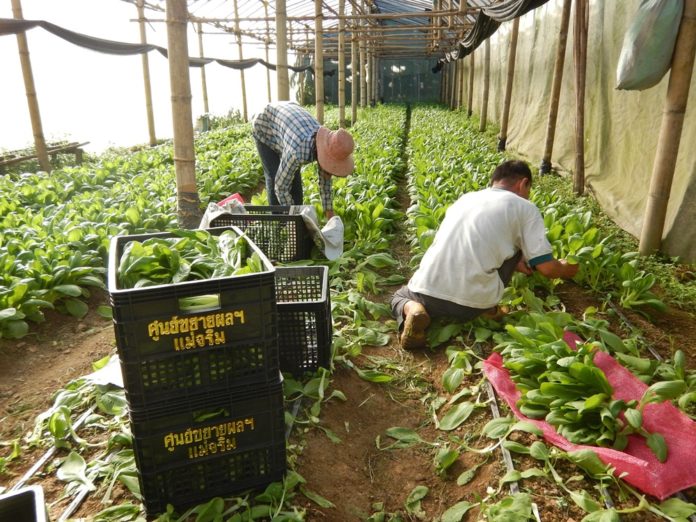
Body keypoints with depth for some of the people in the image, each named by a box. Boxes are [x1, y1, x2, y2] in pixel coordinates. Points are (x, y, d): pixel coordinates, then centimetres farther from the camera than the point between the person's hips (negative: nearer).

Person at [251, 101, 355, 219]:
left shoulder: (328, 146, -22)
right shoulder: (298, 152, -45)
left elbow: (325, 180, -9)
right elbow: (280, 186, -35)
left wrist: (330, 215, -8)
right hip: (264, 128, -6)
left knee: (294, 176, 2)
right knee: (275, 178, -13)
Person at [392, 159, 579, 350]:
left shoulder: (465, 198, 22)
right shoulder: (525, 208, 8)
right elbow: (546, 267, 6)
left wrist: (513, 262, 38)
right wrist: (565, 269, 29)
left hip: (427, 292, 2)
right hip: (473, 302, -2)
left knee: (400, 296, 36)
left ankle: (412, 311, 1)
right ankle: (486, 309, 12)